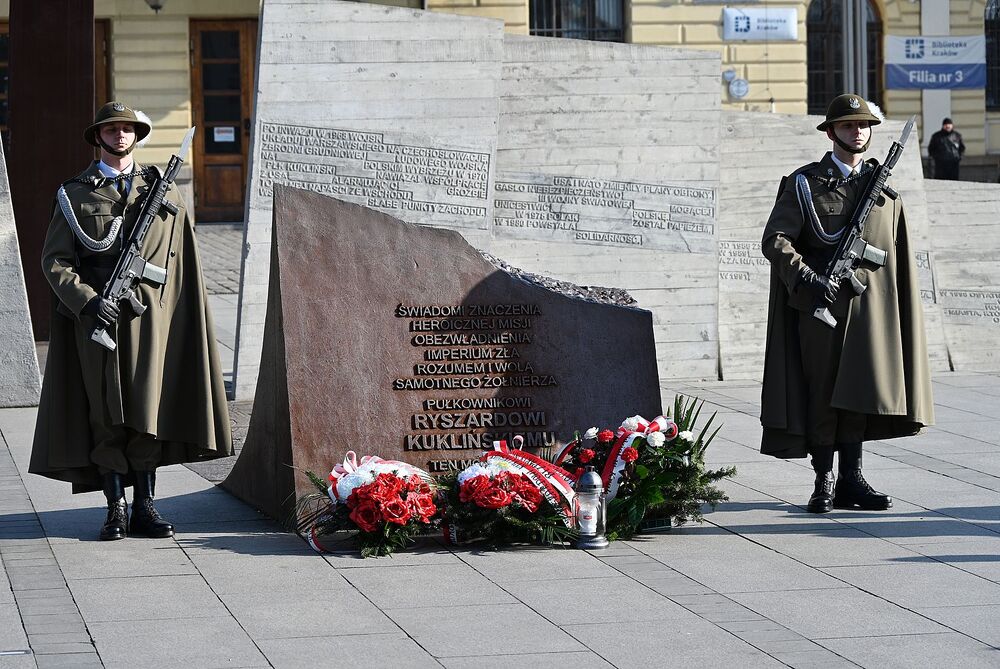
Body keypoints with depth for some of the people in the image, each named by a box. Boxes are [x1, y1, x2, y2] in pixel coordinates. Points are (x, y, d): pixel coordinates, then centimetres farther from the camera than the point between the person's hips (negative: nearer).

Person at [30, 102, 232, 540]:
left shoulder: (162, 192, 12)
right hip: (96, 318, -1)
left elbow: (181, 263, 12)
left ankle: (144, 507, 7)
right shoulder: (75, 195, 7)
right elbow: (53, 261, 1)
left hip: (149, 317, 1)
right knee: (105, 417, -1)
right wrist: (89, 301, -12)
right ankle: (116, 509, 4)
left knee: (147, 415, 1)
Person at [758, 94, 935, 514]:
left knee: (860, 391, 3)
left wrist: (904, 308, 8)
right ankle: (824, 481, 6)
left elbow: (900, 255, 14)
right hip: (821, 305, -3)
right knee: (822, 393, -1)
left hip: (870, 306, 3)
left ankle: (851, 479, 9)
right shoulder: (805, 183, 1)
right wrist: (808, 279, -18)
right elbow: (775, 241, -6)